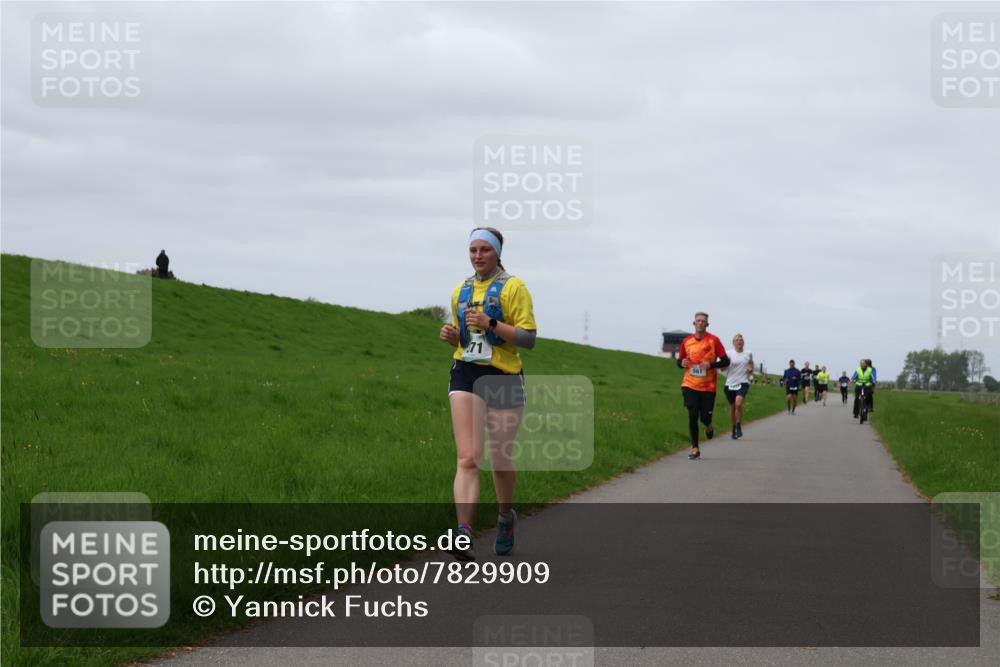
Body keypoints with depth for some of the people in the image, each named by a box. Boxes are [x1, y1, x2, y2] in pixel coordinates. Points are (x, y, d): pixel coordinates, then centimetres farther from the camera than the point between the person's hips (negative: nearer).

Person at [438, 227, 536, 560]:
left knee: (501, 460, 8)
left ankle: (506, 517, 37)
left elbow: (528, 338, -8)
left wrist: (491, 324, -19)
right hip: (465, 374, 3)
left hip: (504, 378, -3)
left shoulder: (513, 287, -2)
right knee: (468, 459, -13)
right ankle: (464, 536, -25)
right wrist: (451, 335, 4)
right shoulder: (461, 290, 14)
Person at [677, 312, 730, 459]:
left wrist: (711, 364, -19)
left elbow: (725, 361, -3)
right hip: (690, 385, 1)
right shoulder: (686, 341, 4)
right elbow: (679, 361, 15)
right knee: (692, 415, -7)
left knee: (705, 417, -1)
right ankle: (695, 448, 1)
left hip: (708, 386, -1)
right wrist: (682, 363, -9)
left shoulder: (713, 340, -4)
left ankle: (708, 426, 38)